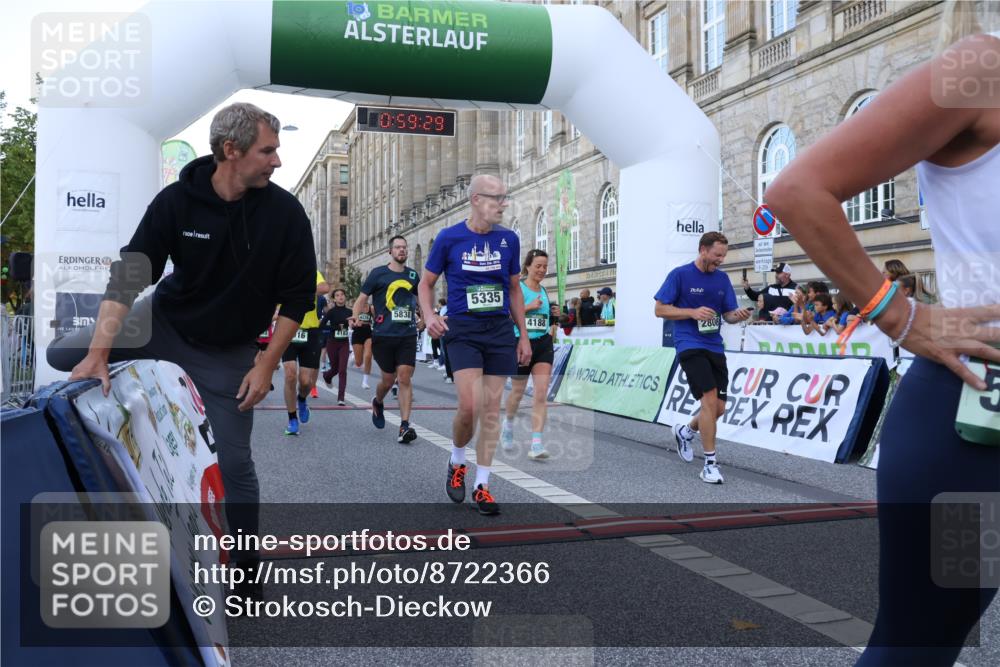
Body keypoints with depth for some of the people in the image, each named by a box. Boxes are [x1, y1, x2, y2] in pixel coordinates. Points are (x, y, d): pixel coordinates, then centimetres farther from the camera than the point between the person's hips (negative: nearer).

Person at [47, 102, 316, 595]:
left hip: (229, 351, -2)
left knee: (234, 462, 0)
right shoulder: (177, 200, -18)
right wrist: (99, 352, -25)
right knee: (60, 355, -2)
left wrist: (266, 365, -16)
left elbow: (297, 297, -12)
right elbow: (128, 276, -19)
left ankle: (246, 568, 18)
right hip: (165, 322, 2)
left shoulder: (284, 212, -18)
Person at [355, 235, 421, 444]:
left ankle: (405, 426, -8)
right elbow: (362, 299, 0)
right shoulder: (378, 273, 1)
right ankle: (377, 402, 40)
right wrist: (355, 317, -16)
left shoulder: (412, 275, 11)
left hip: (408, 335, 2)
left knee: (405, 378, -8)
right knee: (388, 379, 6)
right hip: (384, 335, -2)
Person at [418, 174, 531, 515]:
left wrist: (524, 336, 12)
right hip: (463, 329, -3)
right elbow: (426, 283, 8)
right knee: (469, 405, -14)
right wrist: (430, 316, -11)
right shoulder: (449, 237, -2)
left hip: (500, 330, 3)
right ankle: (457, 461, 17)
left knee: (491, 408, 3)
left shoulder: (509, 239, 6)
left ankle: (481, 485, 15)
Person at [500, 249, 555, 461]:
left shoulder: (544, 291, 12)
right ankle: (508, 425, 41)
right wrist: (529, 307, -19)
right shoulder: (517, 288, -6)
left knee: (541, 393, -8)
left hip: (543, 344, 4)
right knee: (518, 391, 11)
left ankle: (536, 444, -9)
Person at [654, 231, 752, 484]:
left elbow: (728, 314, 12)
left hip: (715, 347, 6)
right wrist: (692, 312, -17)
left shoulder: (722, 278, 10)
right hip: (690, 345, -6)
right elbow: (660, 310, -5)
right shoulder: (679, 275, -6)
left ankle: (685, 431, 36)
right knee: (709, 398, -19)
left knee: (719, 408, 6)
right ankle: (710, 463, -9)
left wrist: (738, 315, -12)